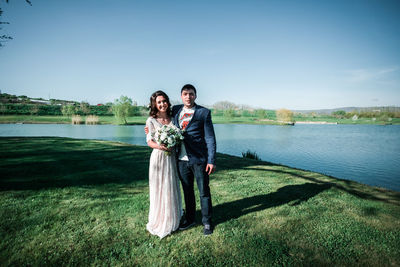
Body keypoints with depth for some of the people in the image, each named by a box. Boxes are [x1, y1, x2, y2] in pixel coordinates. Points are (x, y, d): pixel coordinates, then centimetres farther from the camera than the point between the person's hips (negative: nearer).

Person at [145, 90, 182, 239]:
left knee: (172, 189, 15)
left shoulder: (172, 118, 8)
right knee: (159, 190, 3)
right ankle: (159, 222, 21)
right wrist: (159, 146, -26)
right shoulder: (151, 120, -6)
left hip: (171, 158, 5)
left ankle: (173, 220, 33)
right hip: (158, 157, -5)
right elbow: (149, 141, -9)